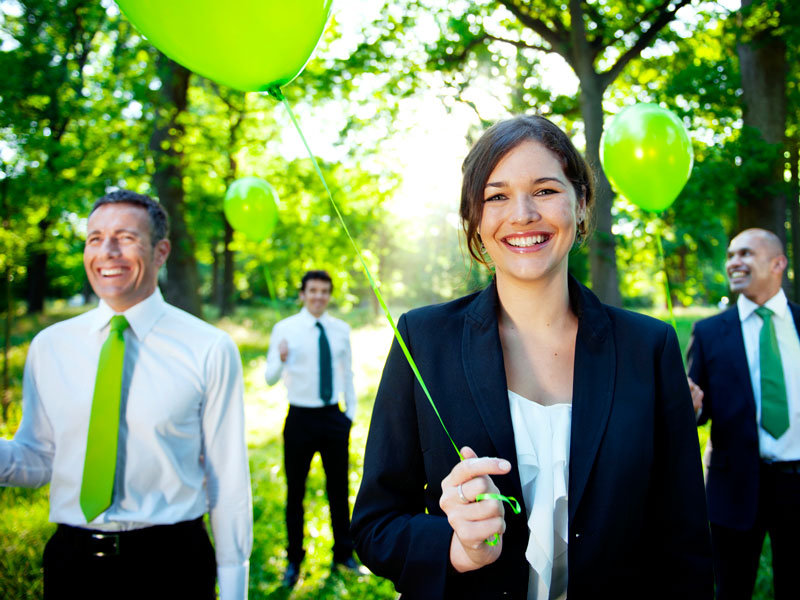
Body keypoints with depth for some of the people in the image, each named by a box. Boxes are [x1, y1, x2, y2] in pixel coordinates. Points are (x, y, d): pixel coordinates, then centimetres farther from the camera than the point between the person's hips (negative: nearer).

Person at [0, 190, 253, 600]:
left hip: (170, 564, -3)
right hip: (71, 561, 3)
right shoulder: (49, 346, 2)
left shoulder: (210, 350, -9)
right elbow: (38, 459, 6)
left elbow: (227, 476, -5)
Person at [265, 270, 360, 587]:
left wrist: (350, 412, 10)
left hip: (334, 418, 3)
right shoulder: (285, 329, -5)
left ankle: (344, 553, 31)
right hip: (300, 418, -2)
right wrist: (281, 360, -31)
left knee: (339, 488, 13)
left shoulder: (341, 330, 4)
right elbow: (270, 378, -10)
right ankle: (294, 560, 24)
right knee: (295, 491, 8)